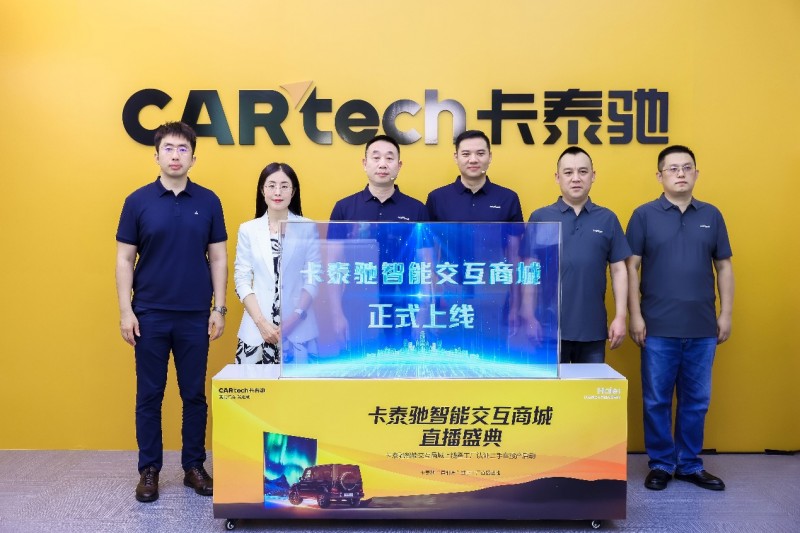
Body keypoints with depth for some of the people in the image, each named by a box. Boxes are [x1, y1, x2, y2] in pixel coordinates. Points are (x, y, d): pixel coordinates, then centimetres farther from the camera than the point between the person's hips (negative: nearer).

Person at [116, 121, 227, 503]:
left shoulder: (208, 201, 2)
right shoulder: (138, 201, 0)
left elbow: (218, 258, 3)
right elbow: (124, 260, 0)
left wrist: (219, 309, -3)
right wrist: (125, 311, -6)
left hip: (195, 315, 1)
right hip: (150, 314, 0)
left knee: (194, 395, 8)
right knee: (149, 395, 7)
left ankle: (194, 466, 21)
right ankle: (149, 469, 21)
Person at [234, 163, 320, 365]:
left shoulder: (308, 228, 2)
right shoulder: (248, 230, 5)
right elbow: (242, 280, 3)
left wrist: (294, 317, -10)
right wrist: (261, 322, -8)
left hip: (299, 330, -1)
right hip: (256, 329, 1)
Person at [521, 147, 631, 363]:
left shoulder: (608, 219, 5)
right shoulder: (539, 218, 1)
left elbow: (619, 270, 5)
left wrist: (620, 317, -1)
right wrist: (529, 317, -6)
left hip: (593, 328, 2)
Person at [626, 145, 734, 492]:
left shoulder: (711, 215, 8)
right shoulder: (644, 215, -1)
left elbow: (724, 267, 11)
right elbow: (631, 267, -3)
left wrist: (726, 313, 5)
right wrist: (635, 315, -8)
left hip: (702, 328, 3)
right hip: (659, 328, -3)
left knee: (696, 400, 12)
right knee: (657, 400, 6)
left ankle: (689, 465, 26)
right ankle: (661, 464, 21)